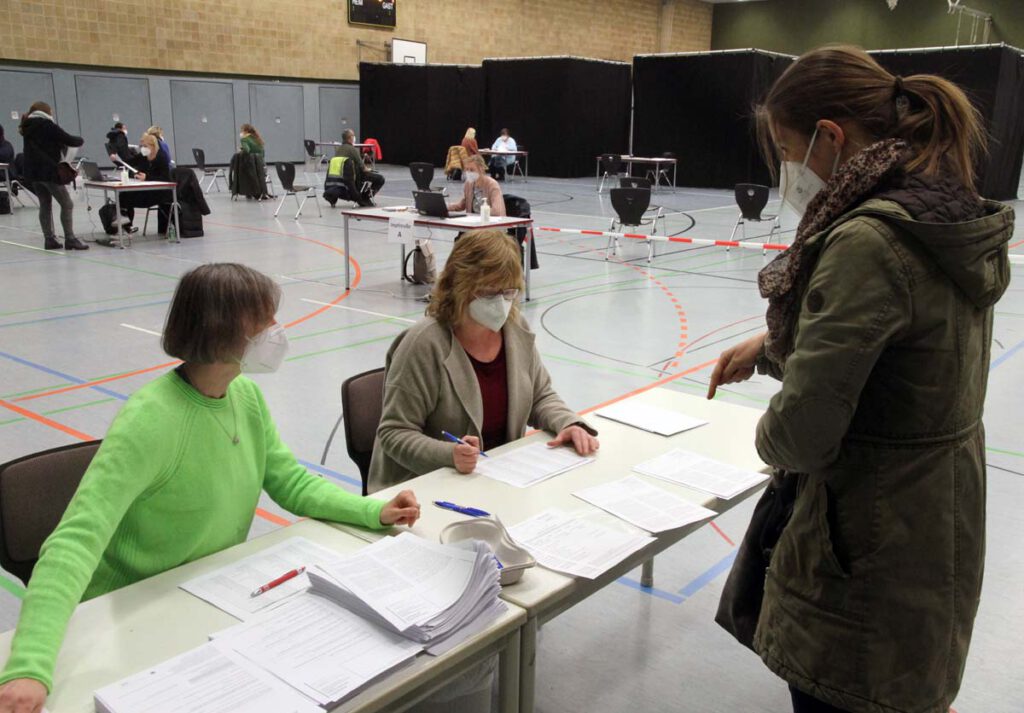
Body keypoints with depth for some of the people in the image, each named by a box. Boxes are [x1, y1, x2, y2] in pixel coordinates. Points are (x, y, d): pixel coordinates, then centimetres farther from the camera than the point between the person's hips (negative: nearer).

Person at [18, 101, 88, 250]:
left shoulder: (28, 127, 14)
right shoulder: (47, 125, -9)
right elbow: (69, 140, -10)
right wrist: (81, 140, 9)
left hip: (33, 172, 8)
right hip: (49, 172, -8)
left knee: (45, 205, 11)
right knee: (67, 204, -4)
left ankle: (49, 239, 9)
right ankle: (70, 239, -9)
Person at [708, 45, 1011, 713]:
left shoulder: (868, 242, -27)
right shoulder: (952, 220, 1)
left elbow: (801, 433, -27)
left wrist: (768, 434, -6)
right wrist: (772, 345, 14)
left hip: (870, 535, -8)